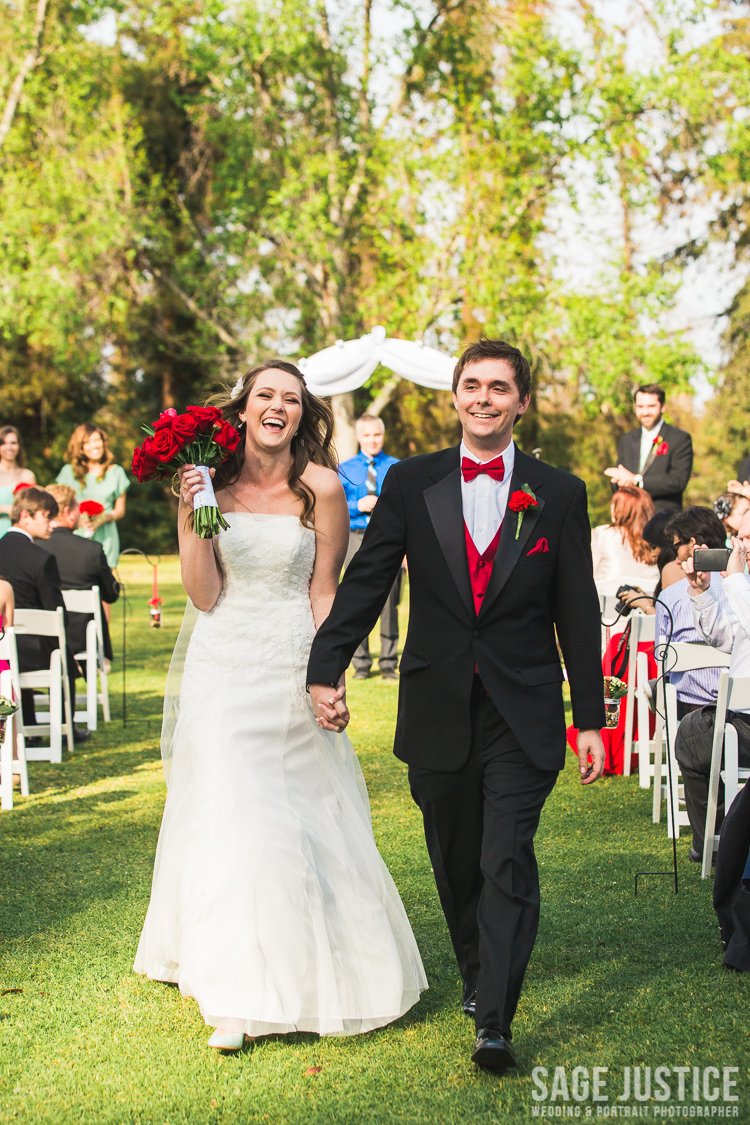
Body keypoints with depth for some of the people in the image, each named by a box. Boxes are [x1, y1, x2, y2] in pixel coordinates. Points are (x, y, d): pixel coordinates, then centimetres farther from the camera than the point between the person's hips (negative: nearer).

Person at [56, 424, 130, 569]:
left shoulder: (116, 472, 12)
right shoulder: (69, 472, 10)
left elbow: (120, 509, 14)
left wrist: (105, 517, -7)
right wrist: (78, 518, -9)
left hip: (105, 539, 0)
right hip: (77, 536, 0)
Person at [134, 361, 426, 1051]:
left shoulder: (321, 487, -7)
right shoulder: (212, 482, -1)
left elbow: (324, 592, -3)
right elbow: (204, 596, -4)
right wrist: (191, 517, -14)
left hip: (290, 670, -2)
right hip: (222, 670, 2)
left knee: (300, 816, 7)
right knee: (225, 818, 1)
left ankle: (315, 976, 28)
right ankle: (238, 991, 13)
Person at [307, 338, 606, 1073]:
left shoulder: (559, 495, 1)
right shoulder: (411, 483, 2)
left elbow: (577, 615, 3)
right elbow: (365, 582, 1)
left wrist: (591, 720, 2)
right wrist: (325, 672, -9)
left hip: (522, 718, -2)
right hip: (438, 714, 2)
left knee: (508, 865, -8)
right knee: (455, 863, 15)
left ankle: (494, 1024, -4)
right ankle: (475, 974, 37)